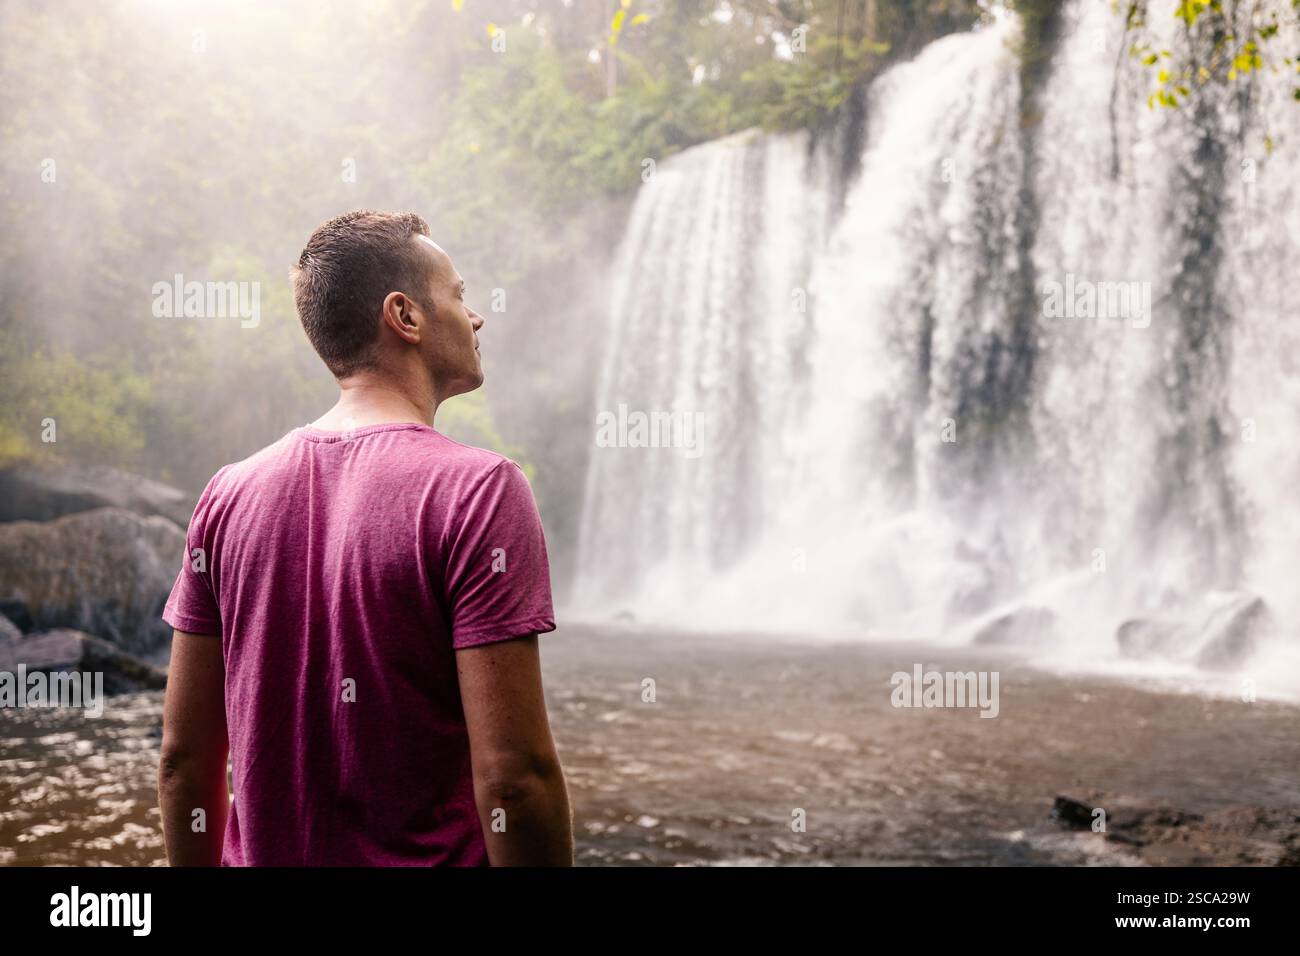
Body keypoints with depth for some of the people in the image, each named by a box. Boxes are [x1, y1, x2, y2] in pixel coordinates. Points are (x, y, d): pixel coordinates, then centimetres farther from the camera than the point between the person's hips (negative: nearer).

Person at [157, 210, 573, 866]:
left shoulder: (228, 495, 0)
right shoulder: (478, 490, -16)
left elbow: (183, 757, 2)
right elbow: (512, 777, -21)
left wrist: (197, 866, 13)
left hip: (263, 855, 5)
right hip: (430, 855, -4)